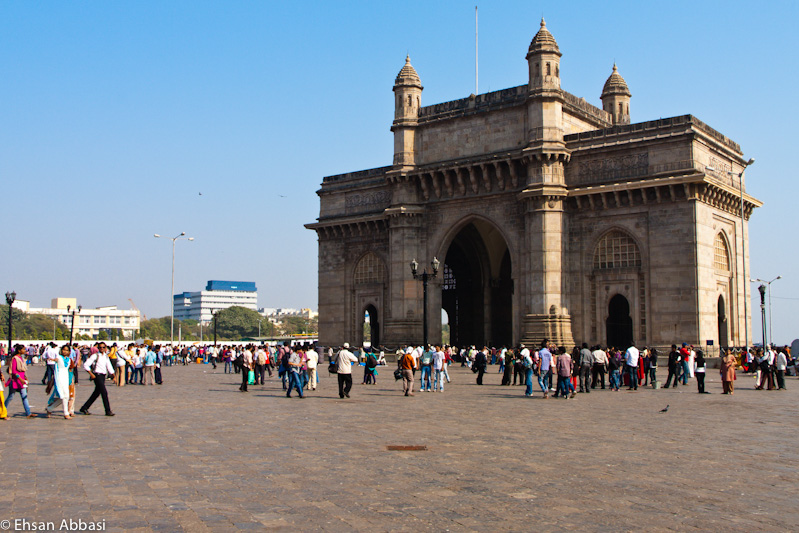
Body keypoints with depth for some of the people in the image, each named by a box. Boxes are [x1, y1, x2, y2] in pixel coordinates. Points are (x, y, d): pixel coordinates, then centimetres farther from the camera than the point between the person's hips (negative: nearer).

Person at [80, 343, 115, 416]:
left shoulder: (106, 356, 13)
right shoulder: (95, 356, -7)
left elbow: (109, 367, 18)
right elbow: (86, 365, -11)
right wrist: (91, 374, -17)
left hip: (103, 376, 7)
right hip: (97, 375, -7)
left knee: (97, 393, 13)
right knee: (104, 392, -12)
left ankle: (84, 408, 25)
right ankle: (108, 411, -9)